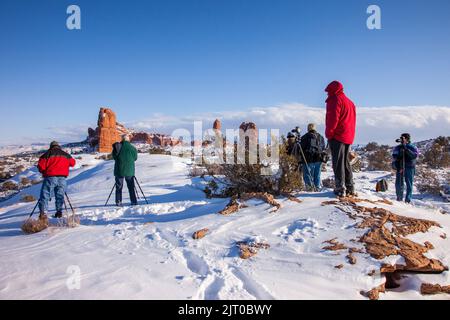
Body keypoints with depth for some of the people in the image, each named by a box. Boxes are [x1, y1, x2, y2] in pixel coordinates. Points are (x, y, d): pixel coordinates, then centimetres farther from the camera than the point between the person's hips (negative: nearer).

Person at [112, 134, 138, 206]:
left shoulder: (117, 147, -1)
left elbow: (114, 157, 6)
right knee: (131, 186, 8)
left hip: (119, 170, 1)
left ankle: (118, 202, 7)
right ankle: (134, 201, 7)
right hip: (129, 170, -1)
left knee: (119, 187, 8)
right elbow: (135, 158, 4)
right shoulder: (132, 148, -4)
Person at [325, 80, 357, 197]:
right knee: (345, 162, 14)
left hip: (337, 136, -9)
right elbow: (352, 120, 22)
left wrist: (329, 133, -10)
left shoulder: (335, 100, -7)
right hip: (348, 136, 9)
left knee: (338, 162, -8)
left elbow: (333, 118, -16)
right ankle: (350, 188, 16)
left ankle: (340, 189, -10)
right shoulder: (350, 102, 23)